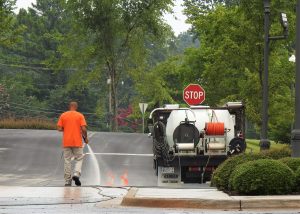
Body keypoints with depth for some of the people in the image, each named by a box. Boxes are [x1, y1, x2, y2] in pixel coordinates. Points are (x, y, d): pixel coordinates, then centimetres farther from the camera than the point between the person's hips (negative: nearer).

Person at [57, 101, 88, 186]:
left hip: (66, 142, 2)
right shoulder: (80, 115, -1)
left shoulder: (63, 115, 3)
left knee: (67, 161, 6)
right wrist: (86, 138, 6)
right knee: (79, 159, 11)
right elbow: (83, 129, -9)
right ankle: (76, 174, -13)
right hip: (77, 142, -2)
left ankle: (67, 181, 3)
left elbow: (59, 128, -2)